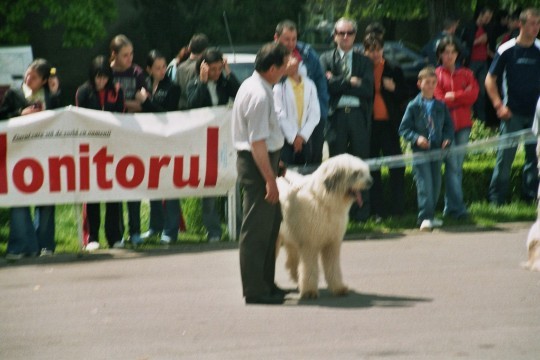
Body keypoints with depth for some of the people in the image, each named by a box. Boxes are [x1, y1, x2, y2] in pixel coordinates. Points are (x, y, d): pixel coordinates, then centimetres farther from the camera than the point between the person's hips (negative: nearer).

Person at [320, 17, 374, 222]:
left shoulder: (364, 61, 13)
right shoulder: (326, 59, 11)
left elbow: (367, 89, -1)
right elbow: (327, 86, -4)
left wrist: (338, 83, -3)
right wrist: (351, 82, -4)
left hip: (358, 115, 1)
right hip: (336, 115, -1)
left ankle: (361, 212, 1)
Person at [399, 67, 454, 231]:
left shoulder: (441, 106, 9)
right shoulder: (414, 106, -1)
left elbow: (448, 125, 15)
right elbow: (404, 128, -2)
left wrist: (447, 139, -4)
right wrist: (416, 138, -17)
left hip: (437, 150, 4)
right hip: (420, 150, -4)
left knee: (436, 184, 9)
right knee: (424, 184, -12)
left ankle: (430, 216, 22)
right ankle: (425, 217, -14)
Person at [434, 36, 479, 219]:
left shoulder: (466, 74, 15)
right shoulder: (436, 74, 4)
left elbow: (473, 94, 2)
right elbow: (439, 100, -5)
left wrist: (453, 96, -6)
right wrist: (462, 96, -1)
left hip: (463, 124, 4)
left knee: (457, 166, 3)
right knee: (452, 165, -10)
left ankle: (450, 207, 9)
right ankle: (457, 206, -12)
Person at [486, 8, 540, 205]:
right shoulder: (506, 50, -4)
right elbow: (490, 80, 1)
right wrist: (499, 105, -7)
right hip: (512, 113, -3)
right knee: (505, 156, -3)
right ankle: (496, 198, 4)